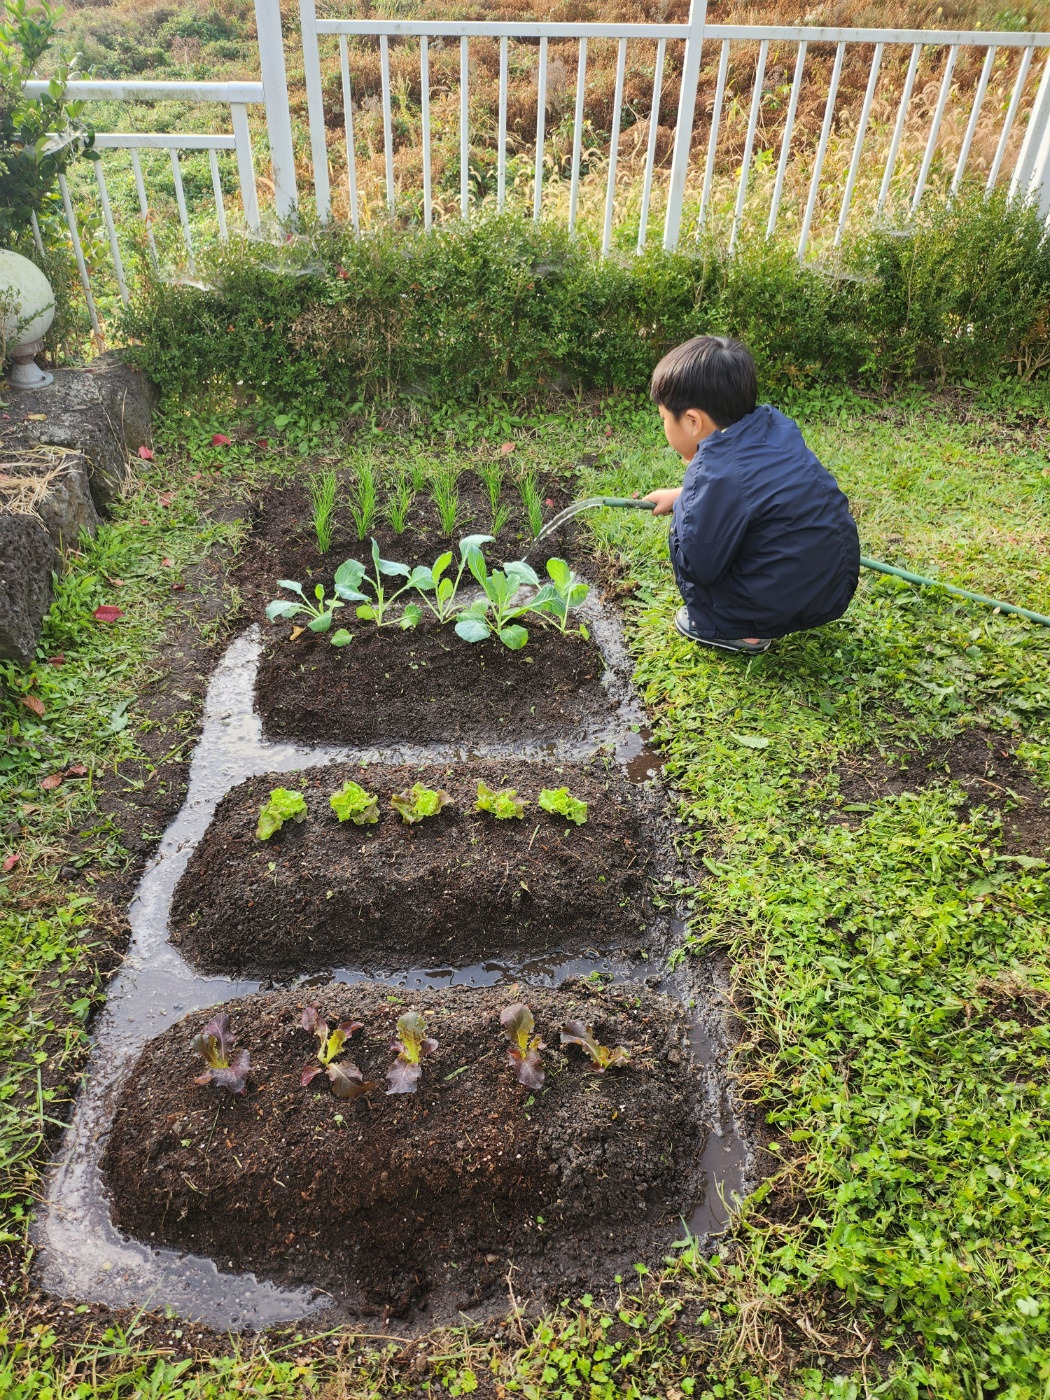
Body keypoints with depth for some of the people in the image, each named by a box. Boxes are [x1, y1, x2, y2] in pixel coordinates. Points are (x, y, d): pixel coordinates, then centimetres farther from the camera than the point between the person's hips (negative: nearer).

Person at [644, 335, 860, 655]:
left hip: (785, 608, -8)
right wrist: (683, 494, 17)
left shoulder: (715, 475, -25)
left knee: (682, 534, 5)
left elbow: (699, 567, -17)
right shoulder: (773, 424, -1)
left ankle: (731, 630, 8)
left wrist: (682, 502, -3)